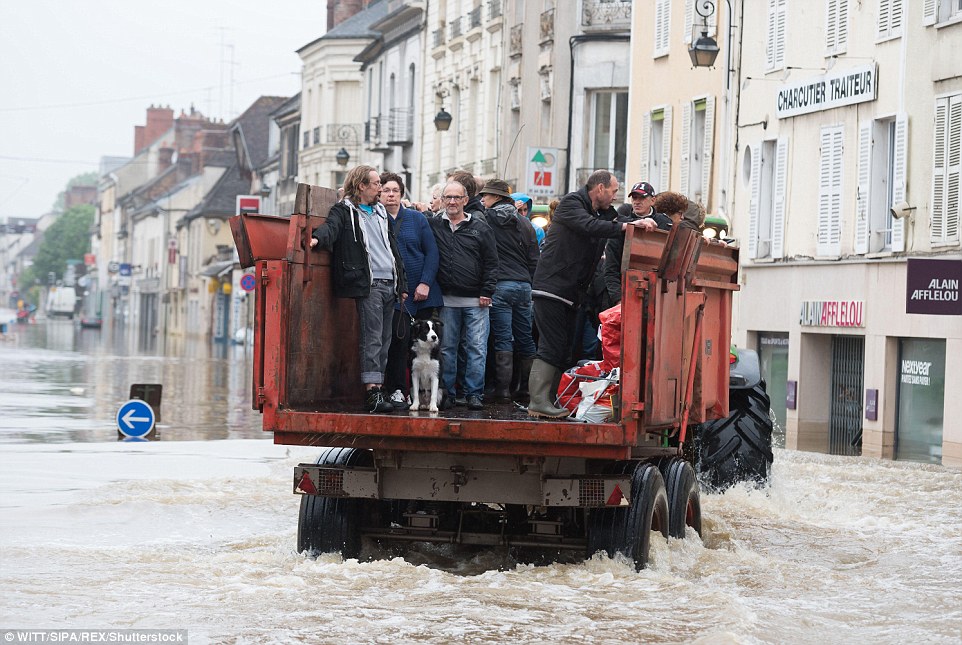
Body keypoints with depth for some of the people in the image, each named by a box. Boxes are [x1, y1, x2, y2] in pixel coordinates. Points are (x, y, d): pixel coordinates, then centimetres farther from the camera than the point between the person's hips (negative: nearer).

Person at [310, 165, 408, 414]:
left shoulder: (380, 212, 23)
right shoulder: (344, 210, 3)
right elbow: (331, 226, -18)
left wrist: (402, 284, 24)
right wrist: (318, 237, -41)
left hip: (389, 284, 7)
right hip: (368, 284, -7)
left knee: (384, 340, 6)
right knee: (372, 339, -13)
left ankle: (378, 387, 8)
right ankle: (373, 392, -18)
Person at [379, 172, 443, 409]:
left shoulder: (417, 219, 9)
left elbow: (432, 252, 7)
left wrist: (425, 283, -6)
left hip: (424, 292, 2)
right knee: (399, 339, -12)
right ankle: (397, 391, -5)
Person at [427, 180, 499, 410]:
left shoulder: (480, 228, 6)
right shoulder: (433, 226, 7)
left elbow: (491, 263, 5)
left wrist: (486, 292, -1)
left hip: (475, 301, -1)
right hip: (447, 300, 1)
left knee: (477, 348, -3)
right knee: (446, 348, 5)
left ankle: (474, 393, 2)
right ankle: (446, 392, 11)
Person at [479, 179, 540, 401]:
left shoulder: (486, 218, -4)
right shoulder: (524, 223, 12)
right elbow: (534, 260, 13)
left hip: (499, 285, -5)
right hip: (523, 285, 5)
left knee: (502, 338, -5)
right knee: (525, 339, 10)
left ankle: (503, 389, -6)